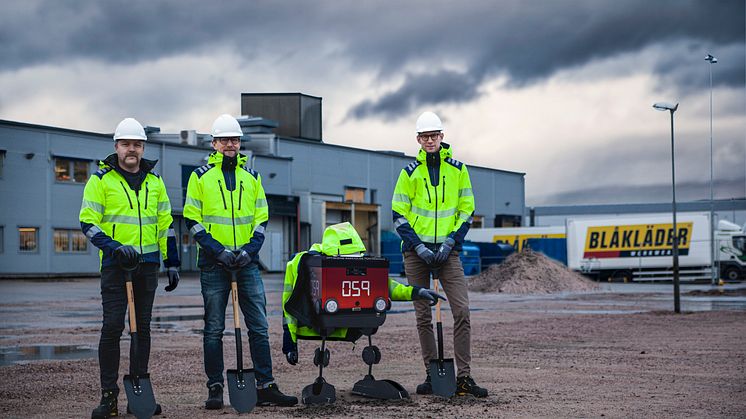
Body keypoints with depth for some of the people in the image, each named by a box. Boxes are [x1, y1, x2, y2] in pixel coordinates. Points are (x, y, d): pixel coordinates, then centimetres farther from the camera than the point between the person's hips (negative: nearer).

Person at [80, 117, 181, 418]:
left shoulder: (154, 181, 13)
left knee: (143, 327, 7)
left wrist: (172, 263, 13)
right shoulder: (101, 180, -1)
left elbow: (165, 224, 17)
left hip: (148, 264, 4)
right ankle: (108, 395, -2)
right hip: (115, 264, -4)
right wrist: (115, 246, -18)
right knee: (112, 326, -8)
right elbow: (88, 222, -5)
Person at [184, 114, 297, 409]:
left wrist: (250, 249, -5)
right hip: (213, 263, -3)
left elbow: (262, 218, 11)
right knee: (214, 329, 2)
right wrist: (218, 250, -14)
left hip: (247, 261, 3)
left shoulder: (251, 177, 12)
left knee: (259, 327, 0)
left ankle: (265, 387, 4)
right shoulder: (200, 177, 2)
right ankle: (215, 389, 9)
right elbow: (192, 220, -3)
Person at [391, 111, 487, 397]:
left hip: (448, 250, 0)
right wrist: (419, 247, -8)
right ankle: (432, 376, 10)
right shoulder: (410, 173, 4)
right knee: (423, 317, 2)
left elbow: (467, 210, 7)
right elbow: (399, 215, 3)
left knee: (462, 311, -11)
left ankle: (464, 378, -9)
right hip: (416, 250, 0)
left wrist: (449, 244, -6)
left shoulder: (458, 170, 5)